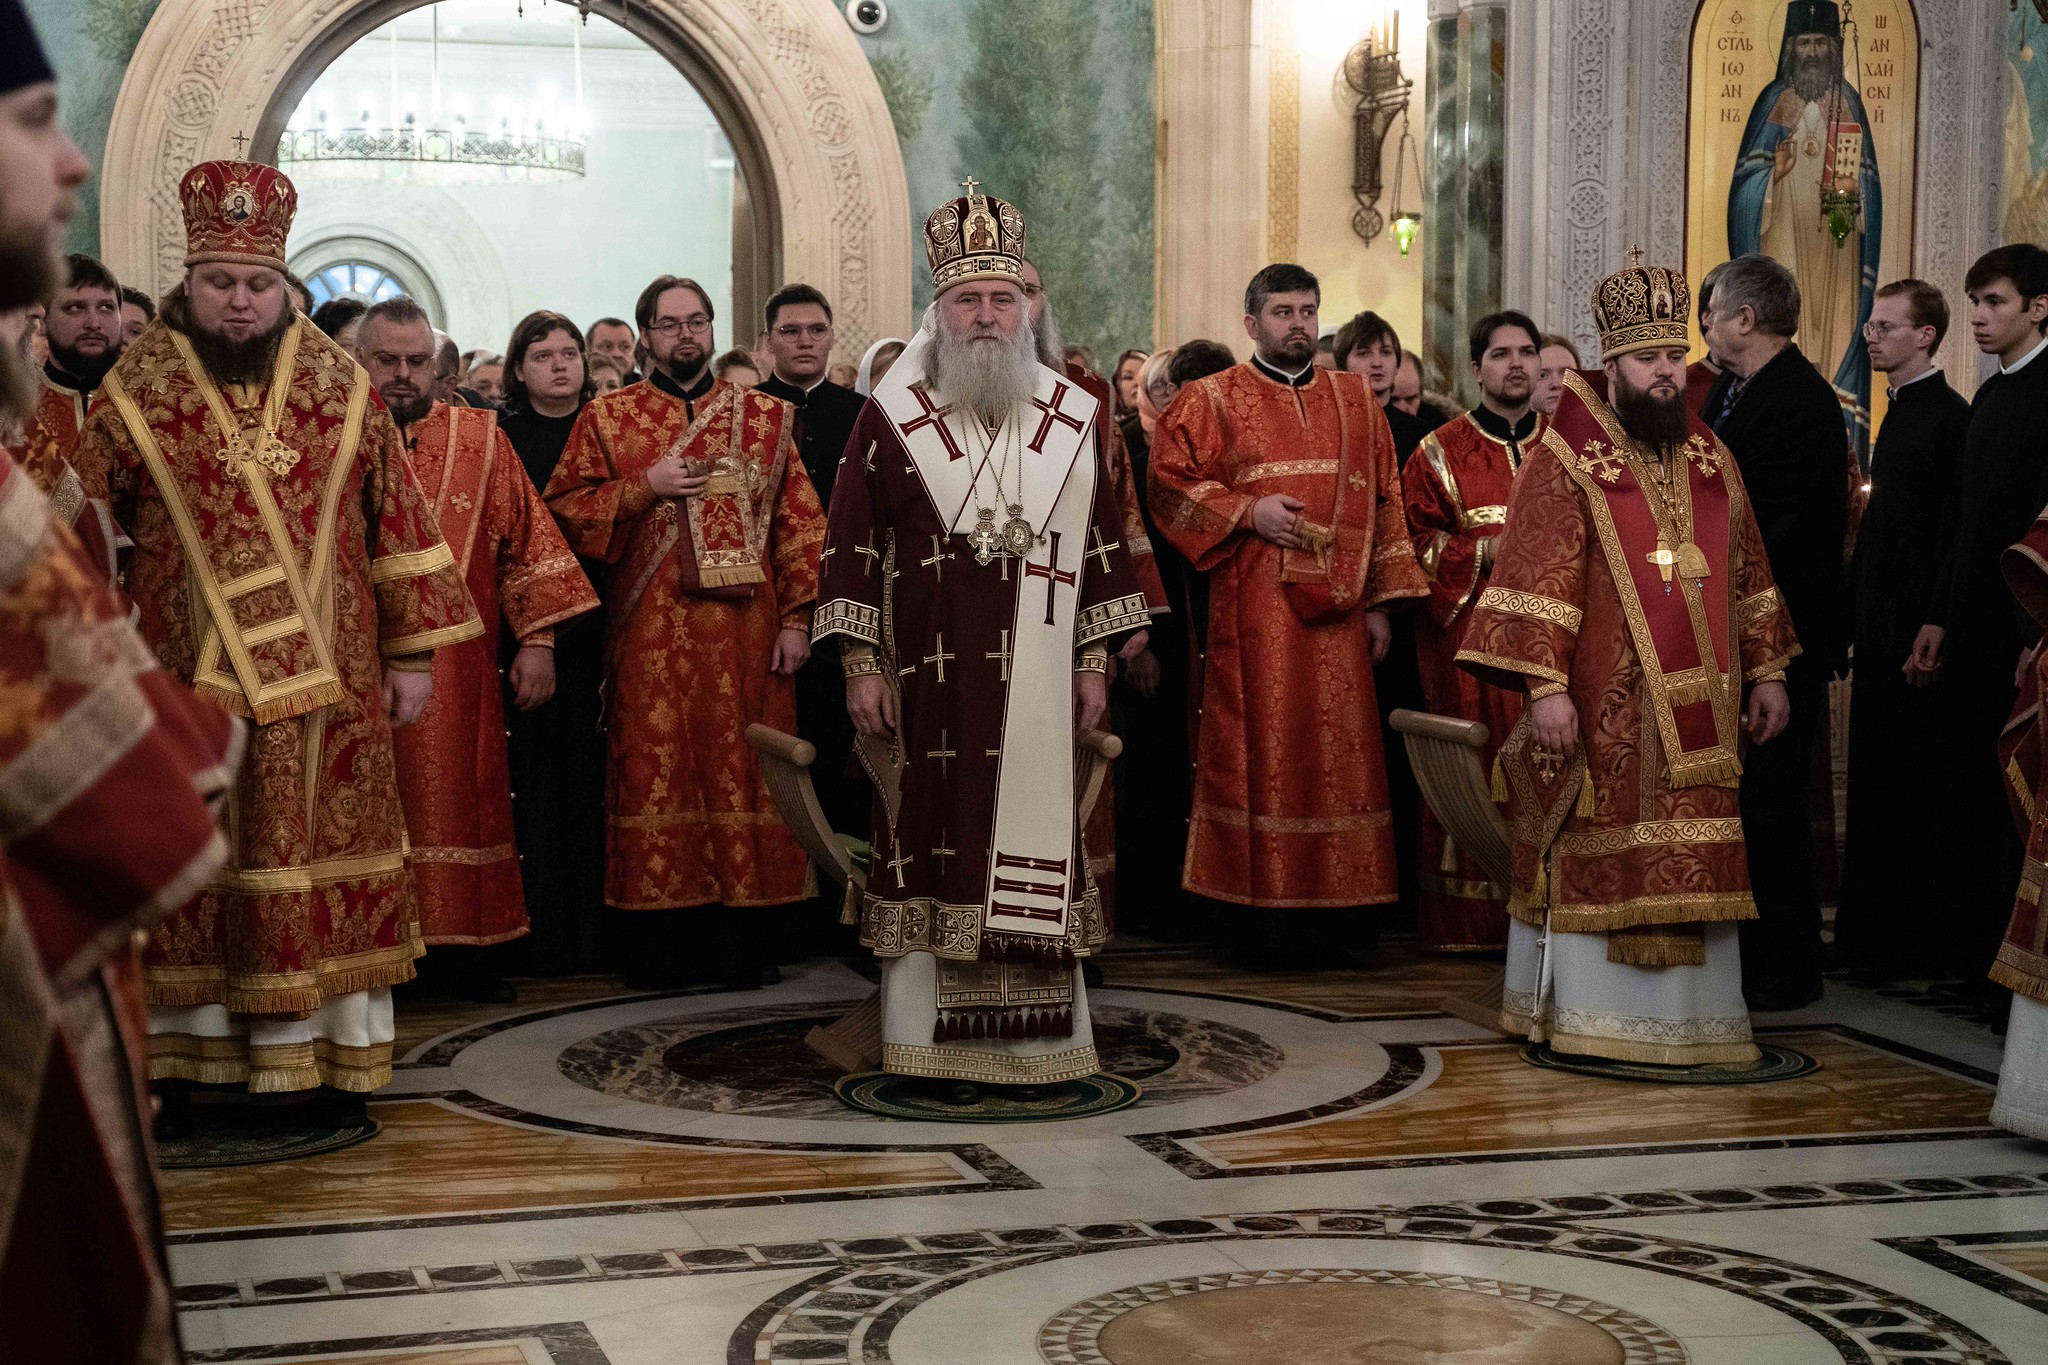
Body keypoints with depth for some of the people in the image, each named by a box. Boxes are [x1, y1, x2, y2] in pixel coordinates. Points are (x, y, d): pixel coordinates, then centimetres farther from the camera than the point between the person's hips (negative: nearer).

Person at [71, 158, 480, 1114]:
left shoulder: (342, 385, 4)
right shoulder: (135, 389, 1)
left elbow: (397, 520, 6)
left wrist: (410, 652, 3)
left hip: (324, 680, 1)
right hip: (182, 681, -1)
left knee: (323, 864, 4)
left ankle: (334, 1058, 13)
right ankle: (172, 1056, 16)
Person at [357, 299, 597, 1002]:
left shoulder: (479, 438, 9)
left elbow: (526, 542, 8)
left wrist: (537, 640, 1)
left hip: (456, 673, 2)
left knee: (452, 803, 6)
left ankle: (455, 947, 15)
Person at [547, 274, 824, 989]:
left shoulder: (766, 417, 10)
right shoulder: (607, 418, 9)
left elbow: (799, 523, 6)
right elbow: (564, 508, 4)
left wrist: (796, 618, -2)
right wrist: (645, 488, -9)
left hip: (747, 630, 1)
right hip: (652, 635, -1)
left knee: (743, 770, 1)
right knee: (656, 770, -1)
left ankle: (743, 941, 8)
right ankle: (662, 940, 6)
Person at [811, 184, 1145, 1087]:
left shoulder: (1071, 417, 9)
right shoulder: (893, 416, 2)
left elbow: (1100, 542, 12)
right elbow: (851, 543, 2)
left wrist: (1095, 662, 8)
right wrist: (861, 664, -4)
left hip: (1034, 677, 2)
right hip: (931, 680, -2)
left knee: (1035, 842, 2)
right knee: (931, 840, 0)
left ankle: (1037, 1040, 9)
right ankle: (924, 1038, 7)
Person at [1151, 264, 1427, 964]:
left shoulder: (1355, 399, 15)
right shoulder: (1211, 400, 6)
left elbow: (1384, 503, 14)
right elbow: (1169, 484, -1)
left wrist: (1380, 603, 7)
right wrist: (1248, 512, -14)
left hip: (1336, 611, 3)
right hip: (1254, 610, -3)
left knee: (1340, 753, 3)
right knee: (1265, 751, -5)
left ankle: (1336, 915, 9)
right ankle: (1268, 914, 0)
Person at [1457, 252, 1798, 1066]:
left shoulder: (1710, 460, 12)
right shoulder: (1566, 461, -6)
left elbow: (1746, 574, 16)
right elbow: (1537, 580, -11)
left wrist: (1766, 672, 12)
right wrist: (1545, 685, -19)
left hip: (1695, 709, 5)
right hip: (1601, 711, -5)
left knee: (1690, 865, 8)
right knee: (1597, 859, 1)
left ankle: (1687, 1013, 16)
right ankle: (1584, 1011, 11)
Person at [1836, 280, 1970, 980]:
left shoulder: (1948, 417, -13)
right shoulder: (1900, 413, 15)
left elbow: (1952, 534, -17)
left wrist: (1930, 637, -20)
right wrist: (1853, 615, 14)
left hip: (1913, 633, -9)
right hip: (1879, 631, 9)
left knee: (1912, 786, -3)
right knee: (1874, 782, 12)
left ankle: (1908, 941, 4)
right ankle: (1867, 933, 19)